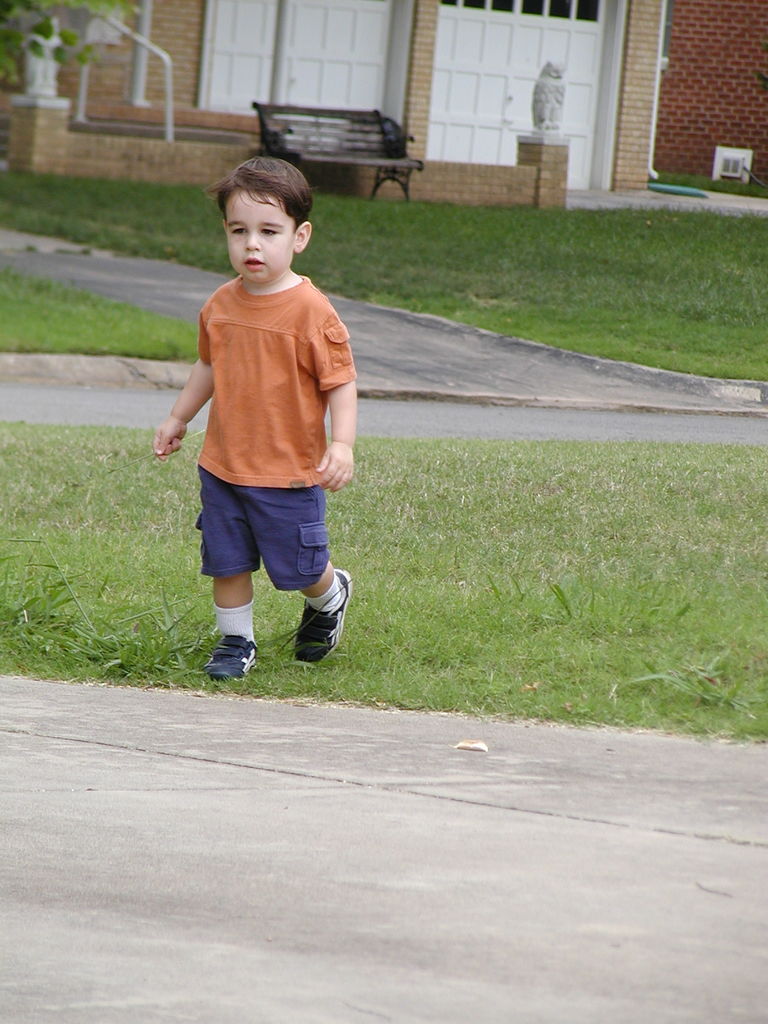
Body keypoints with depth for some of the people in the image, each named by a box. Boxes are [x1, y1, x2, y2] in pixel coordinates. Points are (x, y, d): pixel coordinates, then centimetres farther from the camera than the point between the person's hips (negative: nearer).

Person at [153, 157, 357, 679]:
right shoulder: (220, 306, 2)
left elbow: (341, 382, -14)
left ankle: (330, 597, 40)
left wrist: (341, 444, -26)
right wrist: (178, 419, 27)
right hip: (222, 466, 5)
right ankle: (235, 641, 27)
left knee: (298, 565, 8)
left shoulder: (312, 311, -17)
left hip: (290, 473, -5)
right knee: (227, 561, 9)